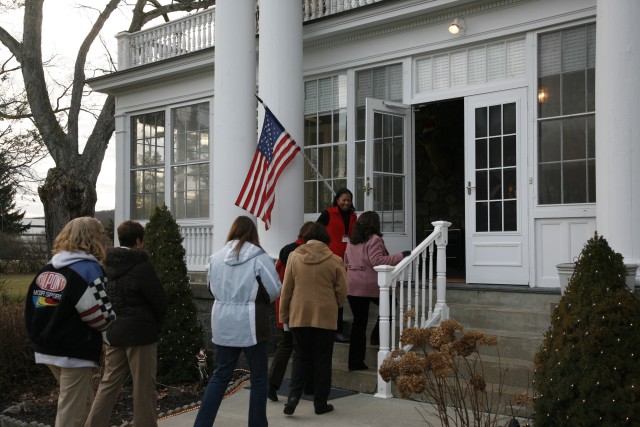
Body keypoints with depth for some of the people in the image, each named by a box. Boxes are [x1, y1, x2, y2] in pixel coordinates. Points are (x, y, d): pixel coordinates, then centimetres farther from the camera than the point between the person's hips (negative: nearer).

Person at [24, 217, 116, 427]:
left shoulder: (48, 268, 10)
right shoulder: (88, 268, -13)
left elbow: (31, 307, 8)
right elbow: (100, 315, -19)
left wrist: (39, 337, 16)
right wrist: (112, 317, 1)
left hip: (49, 350, 8)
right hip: (75, 353, -8)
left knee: (84, 402, 22)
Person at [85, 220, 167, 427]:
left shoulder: (107, 265, 6)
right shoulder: (142, 267, -15)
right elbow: (160, 302, -11)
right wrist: (156, 325, 7)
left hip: (113, 332, 7)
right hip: (140, 334, -7)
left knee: (109, 383, 14)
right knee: (143, 387, 4)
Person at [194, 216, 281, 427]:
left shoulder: (217, 257, 2)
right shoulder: (260, 258, -12)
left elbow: (212, 288, 12)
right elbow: (274, 291, -9)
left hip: (223, 324, 5)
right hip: (251, 325, -4)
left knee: (220, 375, 15)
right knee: (258, 378, 10)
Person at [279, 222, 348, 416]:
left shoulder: (294, 257, -2)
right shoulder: (334, 260, -5)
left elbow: (286, 289, 1)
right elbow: (342, 291, -1)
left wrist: (284, 315, 10)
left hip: (299, 316, 1)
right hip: (325, 316, -1)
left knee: (300, 357, 13)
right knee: (322, 360, 9)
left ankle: (293, 395, -3)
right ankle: (320, 403, 14)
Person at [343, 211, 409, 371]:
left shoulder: (351, 241, 14)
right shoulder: (374, 239, -9)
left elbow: (346, 263, 19)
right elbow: (377, 261, -20)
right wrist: (400, 256, -17)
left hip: (352, 287, 6)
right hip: (371, 286, -6)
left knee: (359, 322, 9)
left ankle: (355, 361, 8)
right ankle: (377, 335, 10)